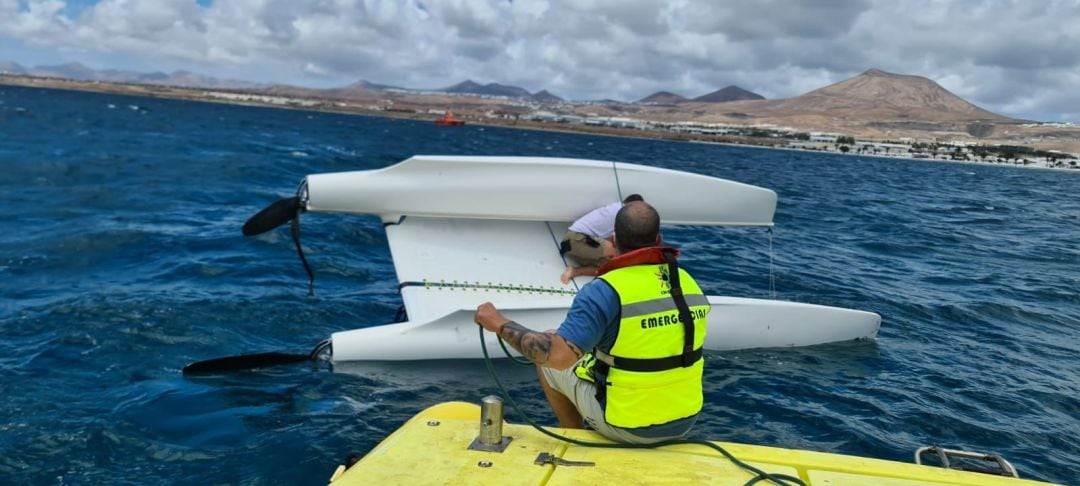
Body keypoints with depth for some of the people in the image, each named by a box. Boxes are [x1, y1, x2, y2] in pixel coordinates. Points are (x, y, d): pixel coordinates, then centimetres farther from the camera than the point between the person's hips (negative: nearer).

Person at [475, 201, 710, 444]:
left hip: (628, 428, -6)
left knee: (548, 358, 14)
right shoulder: (690, 283, -3)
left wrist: (499, 324, -22)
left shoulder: (605, 290, -22)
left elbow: (559, 355, -32)